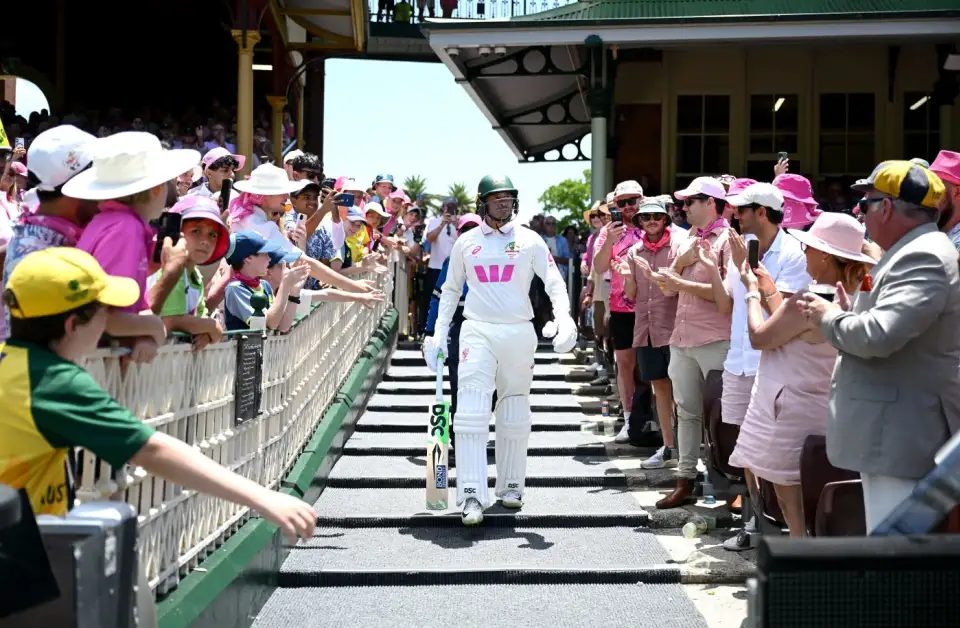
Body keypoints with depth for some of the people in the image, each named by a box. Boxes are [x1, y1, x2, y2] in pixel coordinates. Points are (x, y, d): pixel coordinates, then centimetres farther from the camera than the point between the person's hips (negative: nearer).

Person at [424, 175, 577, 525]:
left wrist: (564, 318, -19)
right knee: (471, 412, -12)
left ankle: (511, 484, 23)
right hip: (477, 331, 0)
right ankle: (472, 495, -15)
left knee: (515, 412, 8)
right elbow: (451, 289, 17)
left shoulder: (529, 241, 4)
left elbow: (554, 282, -1)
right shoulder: (466, 243, 9)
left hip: (518, 332, 0)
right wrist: (439, 333, 10)